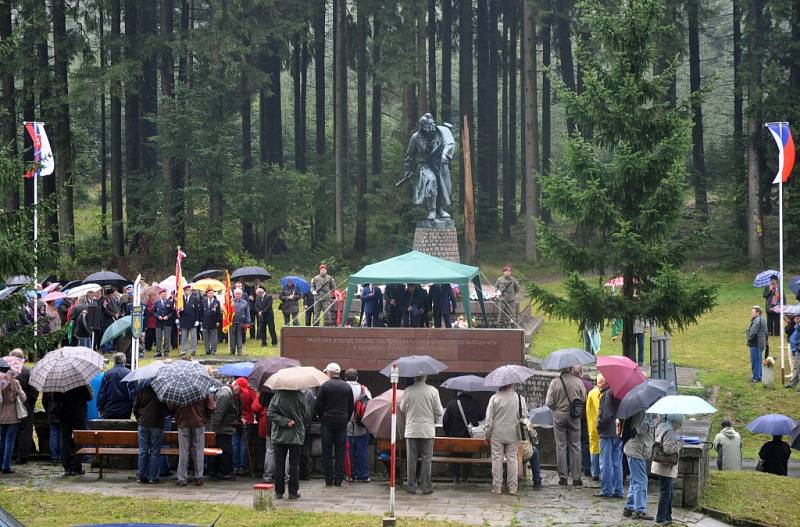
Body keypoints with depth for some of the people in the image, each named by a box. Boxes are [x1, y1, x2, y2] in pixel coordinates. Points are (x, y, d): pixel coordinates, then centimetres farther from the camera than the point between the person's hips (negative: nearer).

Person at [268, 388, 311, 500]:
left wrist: (284, 421, -12)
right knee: (294, 464, 6)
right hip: (295, 436, -1)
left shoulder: (277, 395, -5)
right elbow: (307, 414, -3)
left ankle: (279, 492, 9)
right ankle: (293, 492, 6)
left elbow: (270, 414, -10)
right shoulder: (299, 395, -9)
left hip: (279, 436, 1)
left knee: (279, 465, 8)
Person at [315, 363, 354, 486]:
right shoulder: (347, 387, 6)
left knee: (327, 452, 3)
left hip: (327, 422, -3)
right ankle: (338, 480, 3)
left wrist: (321, 417, 9)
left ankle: (329, 480, 1)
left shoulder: (325, 386, -7)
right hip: (342, 423, 3)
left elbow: (318, 405, -6)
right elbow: (351, 406, 9)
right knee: (340, 452, 6)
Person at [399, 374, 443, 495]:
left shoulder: (408, 391, -7)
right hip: (428, 430, 0)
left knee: (411, 459, 7)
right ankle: (426, 486, 6)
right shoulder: (433, 391, -7)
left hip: (411, 430, 0)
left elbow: (402, 408, 7)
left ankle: (411, 486, 8)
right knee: (426, 459, 5)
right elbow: (439, 412, -2)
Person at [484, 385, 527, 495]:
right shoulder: (520, 398, -4)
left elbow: (489, 418, -6)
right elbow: (524, 417, 3)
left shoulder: (494, 398, -9)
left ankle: (497, 487, 6)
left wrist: (487, 435, 3)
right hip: (513, 435, 2)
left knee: (497, 459, 4)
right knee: (512, 459, 8)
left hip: (497, 435, -1)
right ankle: (512, 488, 8)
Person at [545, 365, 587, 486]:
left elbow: (549, 403, -8)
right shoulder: (578, 381, -7)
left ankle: (563, 477, 5)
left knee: (561, 446, 6)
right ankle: (576, 477, 6)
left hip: (559, 415, -1)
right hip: (574, 417, 1)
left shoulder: (555, 382, -9)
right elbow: (584, 400, -2)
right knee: (575, 447, 7)